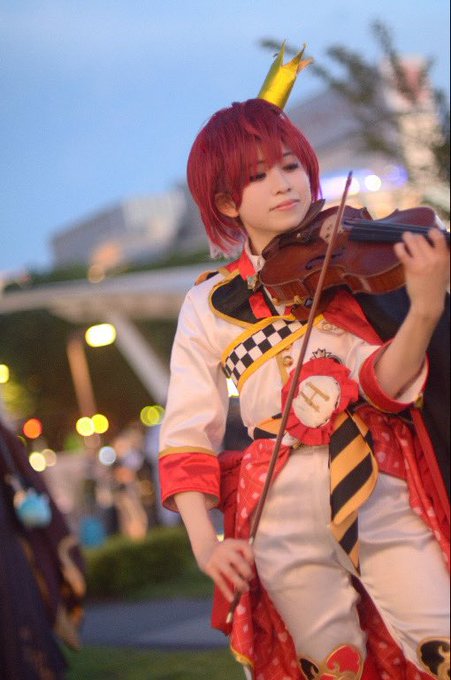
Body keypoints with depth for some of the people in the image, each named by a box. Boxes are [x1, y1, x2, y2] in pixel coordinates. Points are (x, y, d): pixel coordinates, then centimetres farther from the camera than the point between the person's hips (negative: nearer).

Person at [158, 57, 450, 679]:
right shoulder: (208, 304, 7)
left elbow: (385, 384, -10)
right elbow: (187, 433, 4)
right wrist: (204, 542, -9)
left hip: (383, 488, -1)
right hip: (283, 511, 1)